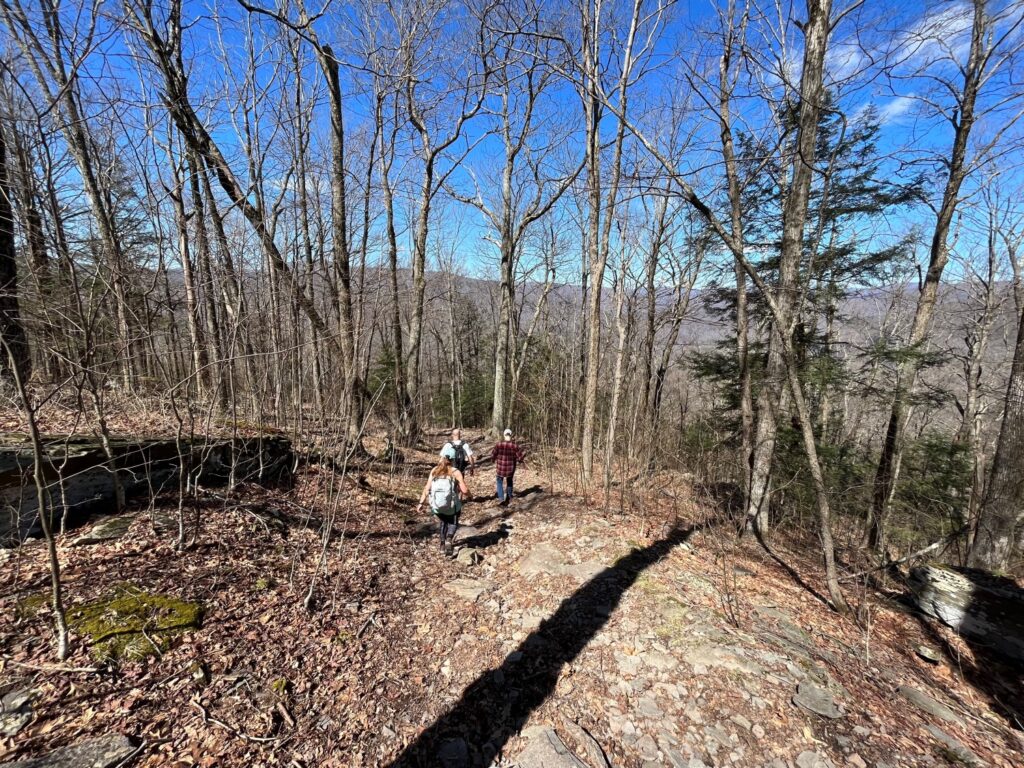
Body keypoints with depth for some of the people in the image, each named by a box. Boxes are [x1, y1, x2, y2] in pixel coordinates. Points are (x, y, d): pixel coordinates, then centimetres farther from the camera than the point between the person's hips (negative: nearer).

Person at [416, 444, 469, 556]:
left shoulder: (434, 471, -2)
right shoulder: (456, 472, -11)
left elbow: (427, 488, -5)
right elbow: (465, 491, -15)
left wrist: (421, 503, 0)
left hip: (436, 506, 3)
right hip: (451, 507, -3)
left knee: (443, 521, 34)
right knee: (453, 523, 26)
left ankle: (443, 542, 34)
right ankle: (449, 538, 0)